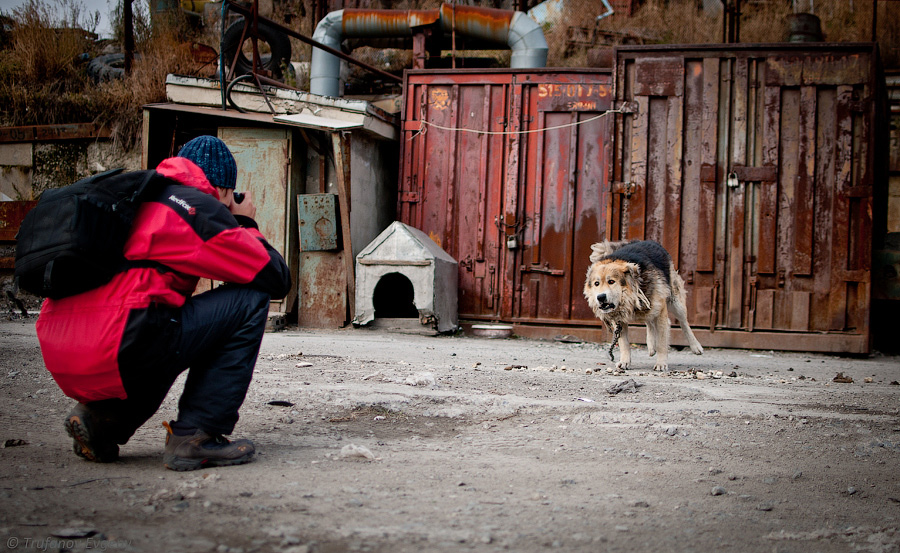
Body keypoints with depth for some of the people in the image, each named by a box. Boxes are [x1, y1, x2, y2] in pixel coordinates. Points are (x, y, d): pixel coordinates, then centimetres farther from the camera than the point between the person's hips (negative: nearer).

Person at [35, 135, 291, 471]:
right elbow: (276, 279, 2)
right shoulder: (198, 205, 0)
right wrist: (246, 225, 20)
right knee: (249, 301, 2)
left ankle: (102, 419, 16)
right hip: (117, 353, -9)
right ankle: (196, 436, -3)